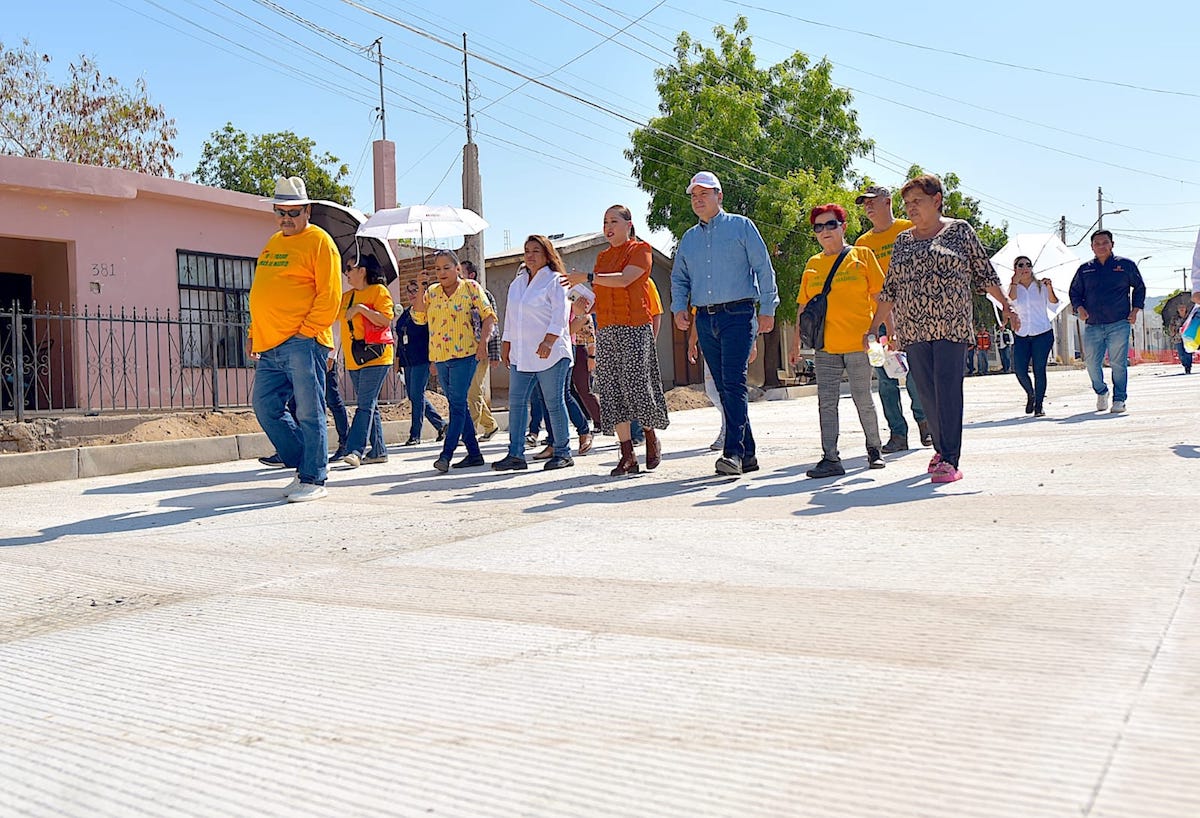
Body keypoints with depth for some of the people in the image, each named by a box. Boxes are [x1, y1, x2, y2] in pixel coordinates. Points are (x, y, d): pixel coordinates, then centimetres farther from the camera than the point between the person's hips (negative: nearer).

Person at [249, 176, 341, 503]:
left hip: (303, 344, -8)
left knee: (309, 413, -5)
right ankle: (306, 465, 20)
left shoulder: (319, 241, -3)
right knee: (265, 407, 8)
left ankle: (314, 479, 4)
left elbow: (329, 295, -10)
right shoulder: (273, 244, 22)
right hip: (270, 346, 8)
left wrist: (307, 330, -15)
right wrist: (255, 332, 19)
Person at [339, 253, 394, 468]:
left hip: (375, 357, -8)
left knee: (365, 404, -13)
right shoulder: (346, 297, 18)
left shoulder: (379, 291, -4)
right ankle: (377, 451, 12)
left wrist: (362, 308, -18)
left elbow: (386, 320, -14)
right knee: (369, 405, 8)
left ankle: (355, 450, -19)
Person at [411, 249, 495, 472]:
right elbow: (419, 317, 4)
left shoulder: (471, 287, 0)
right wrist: (420, 290, -5)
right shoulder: (432, 292, 13)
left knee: (457, 403, -12)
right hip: (440, 356, 6)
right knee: (458, 405, 8)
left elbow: (488, 315, -3)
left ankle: (446, 454, -17)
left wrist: (483, 343, -14)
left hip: (464, 354, -6)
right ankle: (474, 453, 15)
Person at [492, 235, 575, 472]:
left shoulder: (555, 281, -3)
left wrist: (548, 341, -23)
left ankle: (562, 453, 8)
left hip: (550, 354, -7)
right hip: (521, 354, 7)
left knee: (554, 403, -2)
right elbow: (510, 316, 24)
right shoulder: (517, 283, 19)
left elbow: (560, 314, -13)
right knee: (516, 402, 1)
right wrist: (506, 344, 21)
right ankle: (516, 454, 3)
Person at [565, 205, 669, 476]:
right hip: (606, 330, 6)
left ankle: (652, 438, 19)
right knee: (612, 392, 0)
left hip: (634, 328, -6)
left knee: (638, 387, -7)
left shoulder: (640, 249, -1)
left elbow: (624, 279, -17)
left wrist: (587, 277, -19)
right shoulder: (603, 256, 20)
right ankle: (628, 456, 2)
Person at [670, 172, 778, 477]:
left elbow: (763, 269, 1)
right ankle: (747, 454, 11)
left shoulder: (741, 226, 4)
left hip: (737, 314, -5)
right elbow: (679, 278, 24)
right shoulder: (688, 239, 18)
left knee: (733, 382, -16)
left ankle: (734, 452, -20)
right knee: (724, 388, 5)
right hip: (705, 319, 5)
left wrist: (767, 309, -4)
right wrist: (679, 307, 6)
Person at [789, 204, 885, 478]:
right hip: (825, 345, 3)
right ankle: (831, 458, 2)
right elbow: (803, 304, 16)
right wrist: (797, 338, 11)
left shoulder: (862, 255, 4)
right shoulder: (813, 264, 13)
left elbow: (880, 296, 3)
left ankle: (874, 449, 22)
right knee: (826, 402, 0)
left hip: (857, 343, -3)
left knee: (863, 400, 4)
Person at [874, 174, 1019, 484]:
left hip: (951, 325, -4)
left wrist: (1006, 304, 2)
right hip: (913, 329, 4)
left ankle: (949, 460, -14)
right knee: (926, 392, 5)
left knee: (948, 389, -12)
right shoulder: (902, 241, 16)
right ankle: (943, 448, 22)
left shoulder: (959, 230, 6)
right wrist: (876, 326, 18)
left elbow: (984, 272, 8)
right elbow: (890, 288, 19)